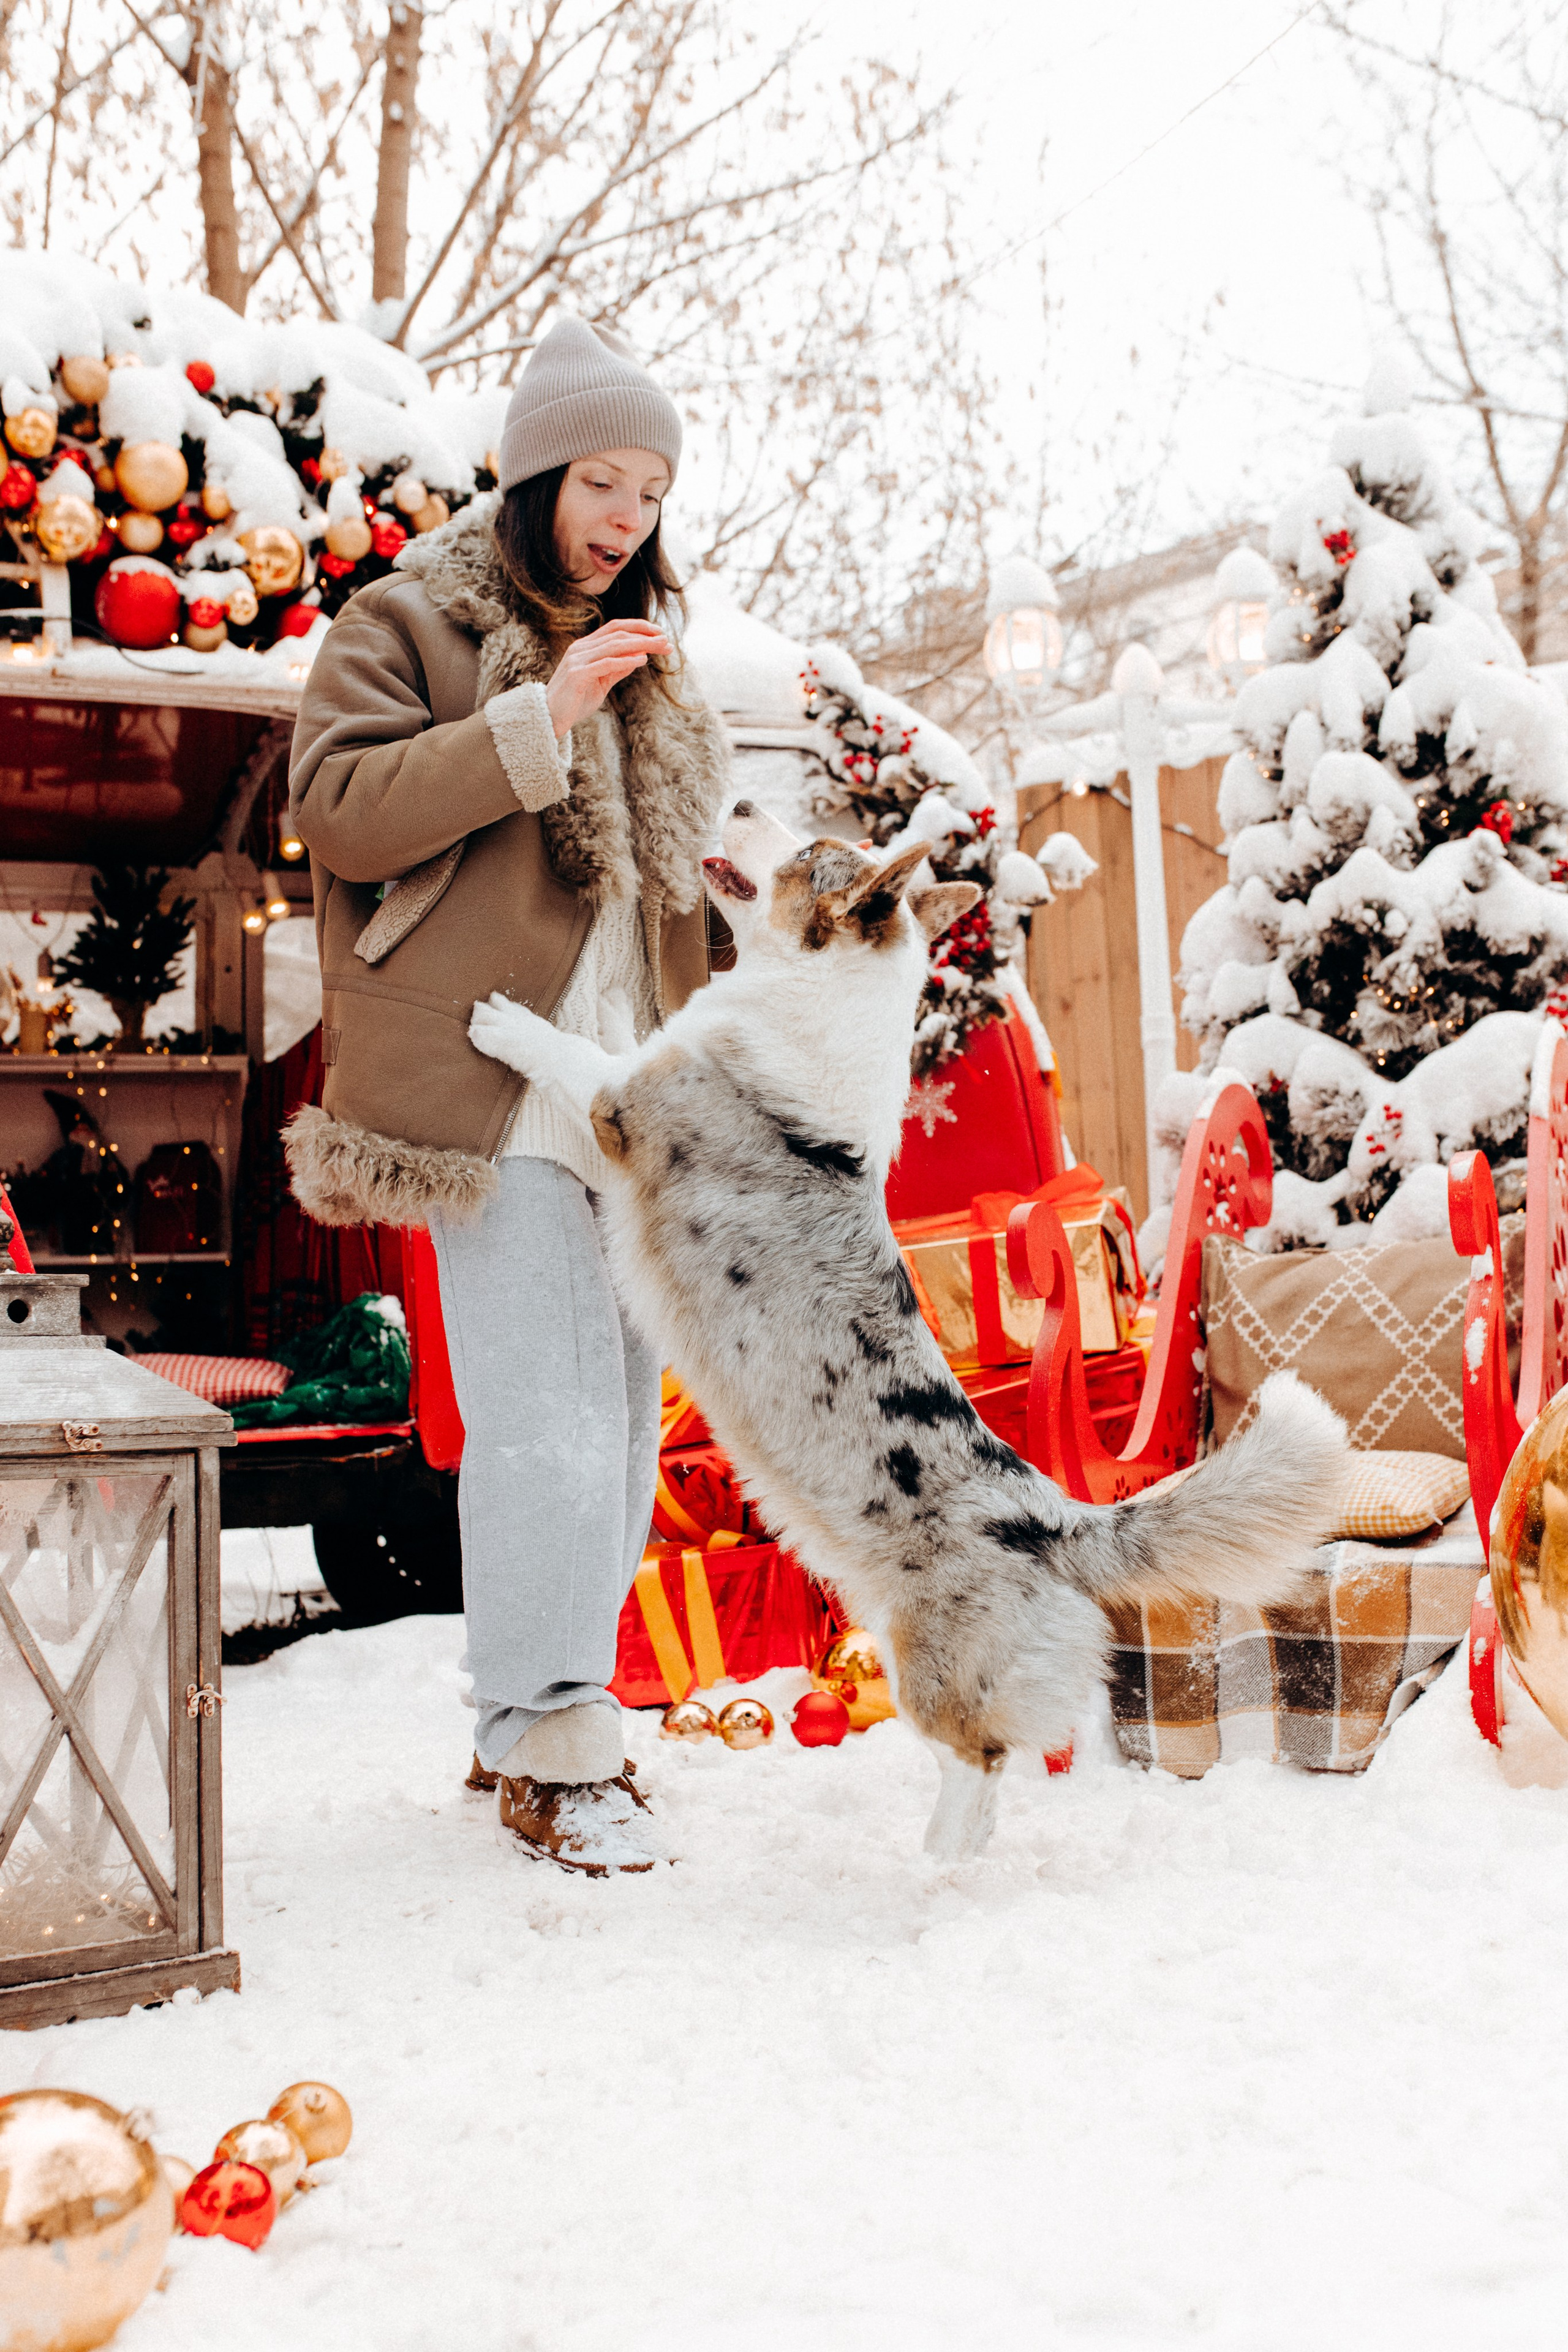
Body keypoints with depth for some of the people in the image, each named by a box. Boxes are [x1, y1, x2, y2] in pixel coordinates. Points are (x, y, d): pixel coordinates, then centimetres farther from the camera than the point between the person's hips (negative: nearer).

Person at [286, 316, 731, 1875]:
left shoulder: (639, 653, 24)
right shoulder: (408, 620, 3)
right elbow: (339, 811, -11)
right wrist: (535, 722, -16)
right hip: (499, 1092, -7)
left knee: (620, 1414, 7)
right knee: (546, 1420, -12)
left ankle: (534, 1714, 19)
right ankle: (550, 1746, -1)